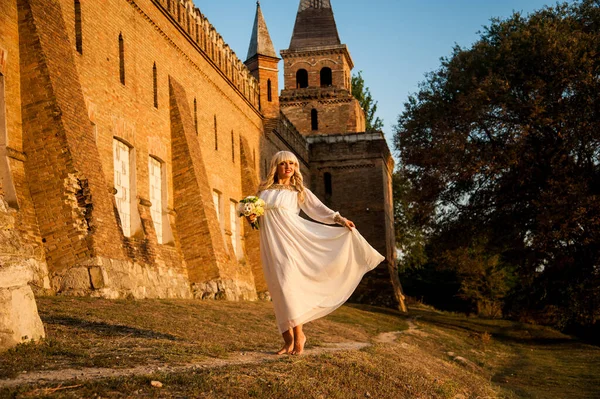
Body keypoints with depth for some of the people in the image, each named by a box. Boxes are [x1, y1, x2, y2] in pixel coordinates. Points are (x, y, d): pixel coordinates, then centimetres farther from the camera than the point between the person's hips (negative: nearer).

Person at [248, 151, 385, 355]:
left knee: (287, 284, -18)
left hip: (290, 241, -3)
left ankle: (298, 334, -9)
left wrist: (339, 219, -12)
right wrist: (251, 218, 0)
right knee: (278, 290, -1)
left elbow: (318, 209, 2)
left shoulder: (299, 191, 10)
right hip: (270, 244, 3)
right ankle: (288, 340, 3)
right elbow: (254, 212, 23)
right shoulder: (265, 190, 17)